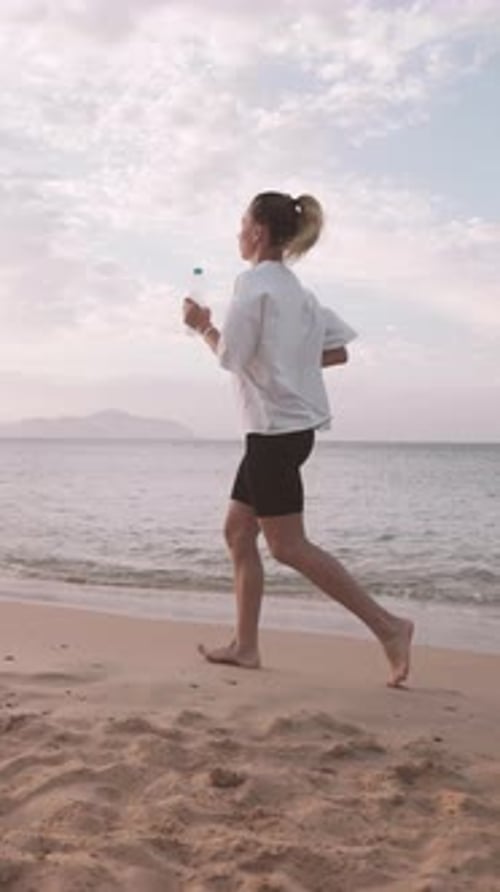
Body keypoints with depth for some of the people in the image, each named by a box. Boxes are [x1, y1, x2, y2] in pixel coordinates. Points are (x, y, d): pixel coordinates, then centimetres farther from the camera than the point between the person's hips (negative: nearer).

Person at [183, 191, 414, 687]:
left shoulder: (254, 283, -11)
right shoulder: (295, 289, 15)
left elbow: (230, 356, -14)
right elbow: (338, 350, 13)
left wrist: (202, 325, 3)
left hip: (274, 429, -10)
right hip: (294, 425, 10)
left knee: (288, 546, -5)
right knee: (238, 530, 12)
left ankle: (387, 625, -6)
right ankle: (245, 646, 16)